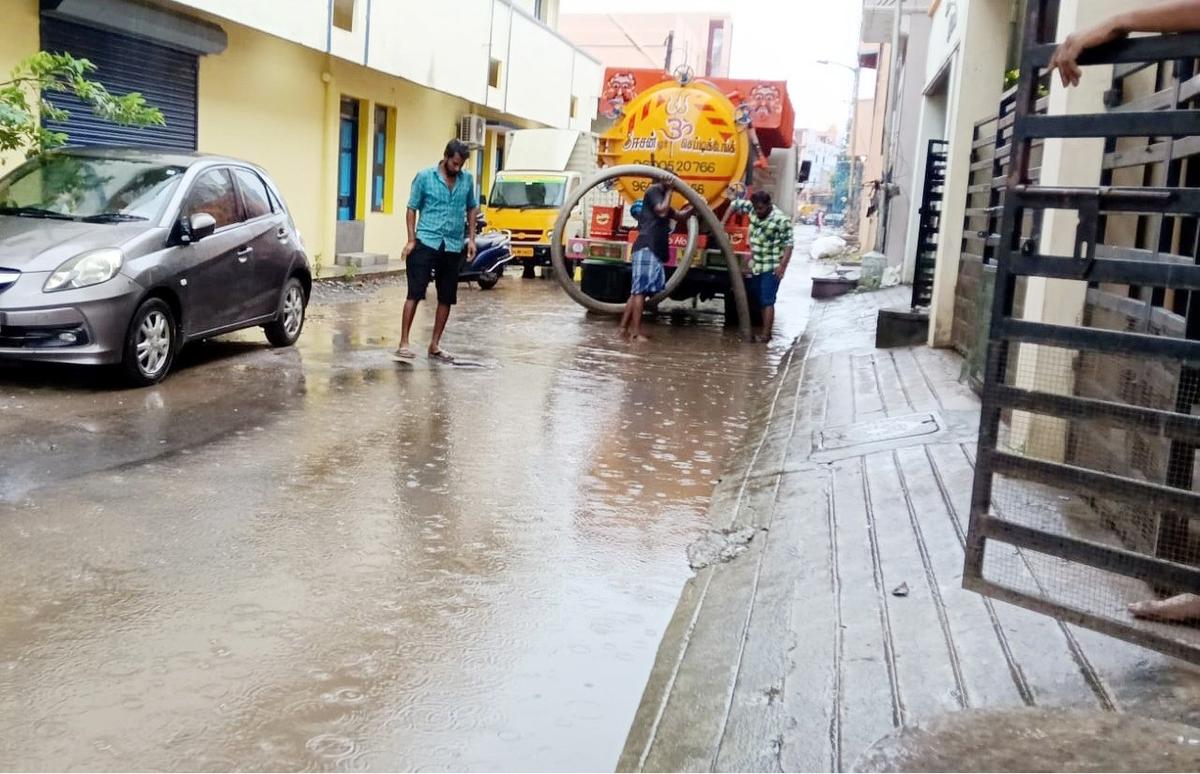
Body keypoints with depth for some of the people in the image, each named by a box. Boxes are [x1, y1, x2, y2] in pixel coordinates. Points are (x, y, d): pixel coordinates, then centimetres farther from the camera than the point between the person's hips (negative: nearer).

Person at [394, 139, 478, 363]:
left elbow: (472, 209, 17)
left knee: (447, 298, 7)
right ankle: (403, 343, -6)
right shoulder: (424, 177, -3)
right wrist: (411, 240, -7)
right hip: (426, 243, -4)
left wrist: (471, 239, 9)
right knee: (415, 293, -9)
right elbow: (412, 209, 1)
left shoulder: (467, 180, 6)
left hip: (453, 246, 4)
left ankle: (435, 345, 17)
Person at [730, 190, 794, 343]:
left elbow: (788, 245, -18)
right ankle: (766, 332, 22)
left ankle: (766, 335, -7)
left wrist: (782, 266, -26)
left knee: (767, 301, -9)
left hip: (771, 268, -8)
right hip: (755, 266, 8)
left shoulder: (781, 220, -17)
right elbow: (735, 204, 18)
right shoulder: (752, 208, 1)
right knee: (760, 300, 13)